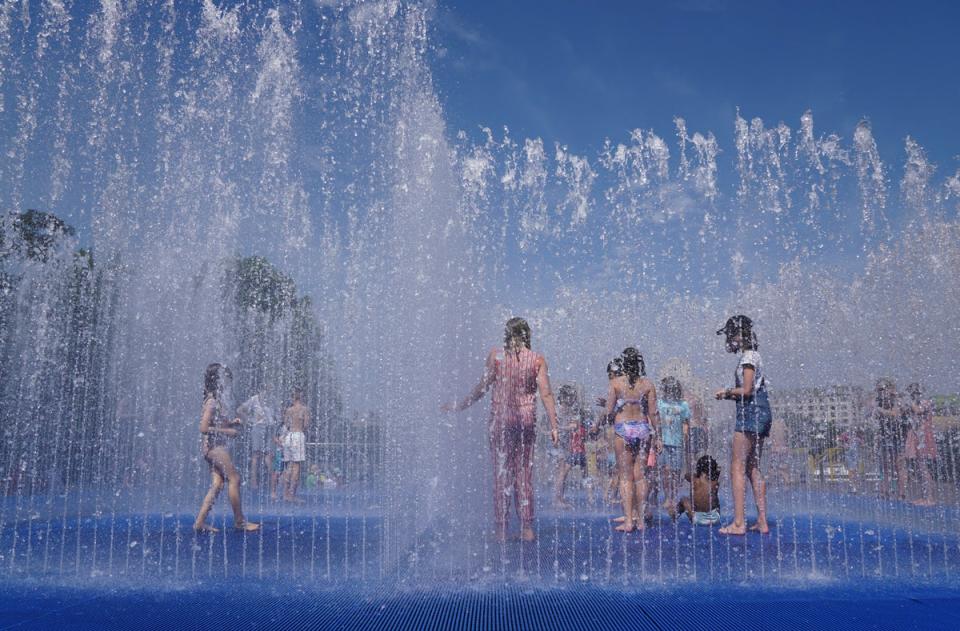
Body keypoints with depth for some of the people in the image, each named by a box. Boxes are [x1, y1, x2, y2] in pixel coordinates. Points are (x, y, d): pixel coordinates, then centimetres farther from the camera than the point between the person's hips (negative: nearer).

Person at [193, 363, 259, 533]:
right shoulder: (212, 401, -15)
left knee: (217, 484, 7)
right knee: (234, 479, -6)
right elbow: (204, 428, -20)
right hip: (213, 445, -10)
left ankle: (200, 522, 8)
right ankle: (239, 521, 2)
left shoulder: (218, 400, 13)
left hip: (216, 446, 10)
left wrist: (231, 422, 8)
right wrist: (227, 431, -16)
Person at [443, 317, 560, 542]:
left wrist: (460, 406, 10)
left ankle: (501, 530, 8)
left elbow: (482, 387, -1)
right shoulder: (537, 359, 2)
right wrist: (554, 425, 1)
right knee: (524, 473, 10)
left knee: (501, 473, 5)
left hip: (501, 418, -1)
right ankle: (527, 528, 11)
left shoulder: (496, 355, -1)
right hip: (527, 419, 1)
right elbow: (546, 394, -2)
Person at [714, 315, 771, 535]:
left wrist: (727, 392, -2)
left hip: (751, 413, -10)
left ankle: (739, 523, -9)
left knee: (737, 467, -8)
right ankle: (762, 522, 12)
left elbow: (746, 390, -18)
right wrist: (731, 395, 10)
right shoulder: (753, 356, 19)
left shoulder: (748, 357, -9)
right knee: (753, 468, 11)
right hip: (760, 413, 10)